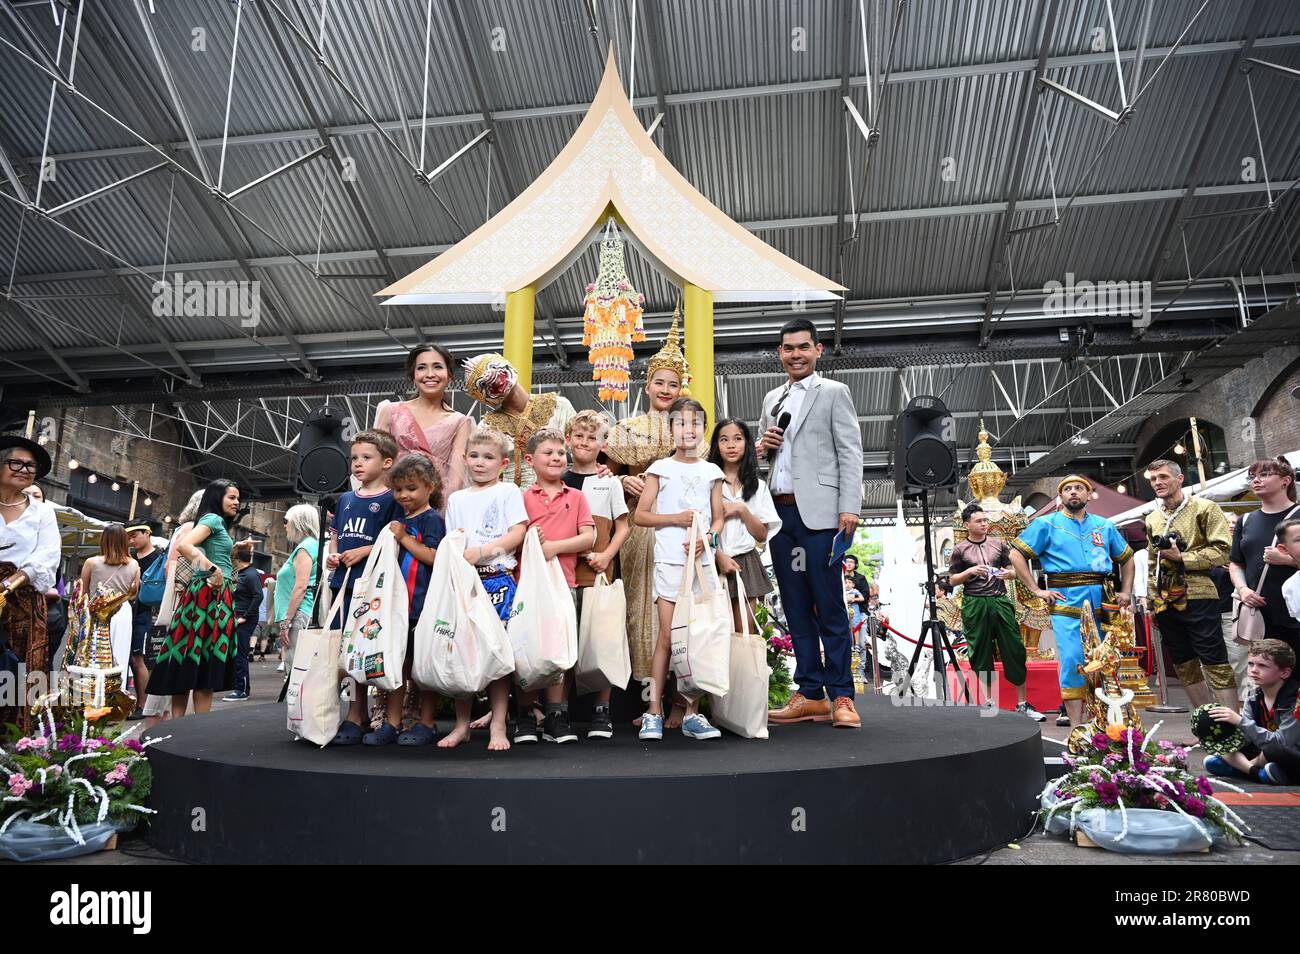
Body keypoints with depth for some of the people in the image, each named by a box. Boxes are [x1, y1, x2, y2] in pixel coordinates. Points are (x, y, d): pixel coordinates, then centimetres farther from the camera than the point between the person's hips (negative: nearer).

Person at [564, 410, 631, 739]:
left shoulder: (609, 482, 7)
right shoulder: (559, 482, 10)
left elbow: (623, 527, 6)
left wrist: (606, 555, -9)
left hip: (601, 573, -1)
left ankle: (601, 710, 8)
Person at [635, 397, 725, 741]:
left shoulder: (712, 471, 13)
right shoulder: (661, 468, 5)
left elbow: (718, 519, 13)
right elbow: (641, 515, 2)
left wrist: (707, 539, -7)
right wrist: (676, 518, -11)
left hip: (702, 560, 3)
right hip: (669, 561, -3)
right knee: (667, 635, -5)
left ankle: (692, 713, 9)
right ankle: (654, 713, 2)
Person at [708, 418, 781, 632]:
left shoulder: (758, 486, 12)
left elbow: (762, 535, 7)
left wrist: (741, 509, -7)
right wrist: (719, 556, -15)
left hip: (746, 564, 3)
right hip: (714, 562, -2)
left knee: (744, 633, 2)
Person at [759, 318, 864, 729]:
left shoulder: (833, 393, 4)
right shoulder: (772, 399, 20)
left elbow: (850, 453, -4)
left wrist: (849, 508, -14)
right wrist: (763, 445, 3)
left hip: (818, 512, -5)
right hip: (780, 511, 6)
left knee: (829, 606, -4)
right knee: (796, 607, 6)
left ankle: (841, 696, 3)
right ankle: (810, 694, 13)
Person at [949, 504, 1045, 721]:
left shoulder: (999, 544, 12)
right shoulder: (960, 549, 4)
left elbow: (1013, 571, 16)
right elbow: (952, 580, 5)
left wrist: (1008, 573, -7)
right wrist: (970, 571, -11)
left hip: (1001, 602, 2)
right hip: (974, 605, -2)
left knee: (1014, 651, 0)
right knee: (981, 655, 3)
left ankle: (1022, 703, 9)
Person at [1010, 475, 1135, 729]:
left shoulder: (1104, 526, 17)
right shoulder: (1047, 524, 4)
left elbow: (1126, 558, 27)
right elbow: (1016, 555, 0)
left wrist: (1126, 592, 15)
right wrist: (1037, 590, -6)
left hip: (1101, 603, 4)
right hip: (1066, 604, -4)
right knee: (1073, 662, -10)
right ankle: (1076, 726, -5)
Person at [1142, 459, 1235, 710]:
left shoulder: (1204, 508, -1)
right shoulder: (1152, 519, 17)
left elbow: (1222, 550, -10)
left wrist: (1182, 557, -15)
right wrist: (1151, 599, 18)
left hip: (1197, 597, -6)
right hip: (1165, 602, 6)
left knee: (1215, 663, -5)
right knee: (1184, 665, 11)